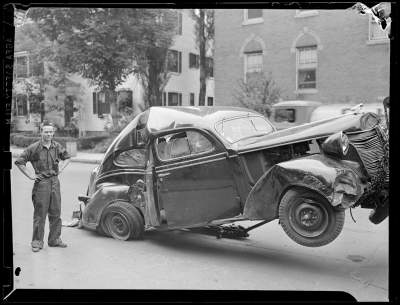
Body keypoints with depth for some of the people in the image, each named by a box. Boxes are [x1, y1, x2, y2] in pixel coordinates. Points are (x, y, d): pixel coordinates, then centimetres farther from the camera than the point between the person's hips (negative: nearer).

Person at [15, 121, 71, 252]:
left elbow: (67, 157, 23)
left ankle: (55, 239, 21)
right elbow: (19, 162, -4)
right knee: (40, 214, 0)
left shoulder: (57, 146, 5)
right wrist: (31, 175, -6)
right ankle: (37, 241, 11)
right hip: (41, 183, -4)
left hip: (55, 182, 4)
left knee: (56, 213, 10)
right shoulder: (34, 148, -8)